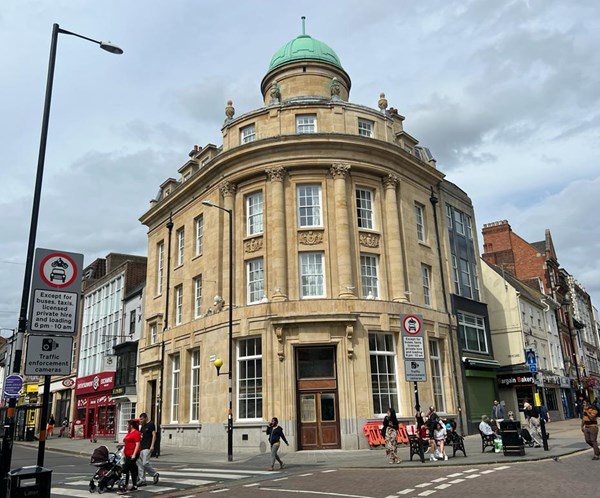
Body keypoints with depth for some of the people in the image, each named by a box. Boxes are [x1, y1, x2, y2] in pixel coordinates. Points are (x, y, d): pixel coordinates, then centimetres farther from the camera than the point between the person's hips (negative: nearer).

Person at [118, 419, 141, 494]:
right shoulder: (129, 432, 15)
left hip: (132, 455, -9)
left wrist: (134, 454, -23)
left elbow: (137, 444, -18)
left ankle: (124, 488, -11)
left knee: (125, 469, -12)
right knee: (132, 470, 13)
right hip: (128, 454, 9)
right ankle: (134, 486, 19)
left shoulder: (136, 433, -13)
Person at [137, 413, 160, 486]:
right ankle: (142, 480, 10)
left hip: (147, 447, -9)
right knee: (140, 463, 5)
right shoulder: (143, 426, 18)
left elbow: (154, 435, -12)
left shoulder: (151, 424, -7)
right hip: (141, 447, 9)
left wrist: (152, 445, -19)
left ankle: (155, 474, 6)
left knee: (145, 463, -12)